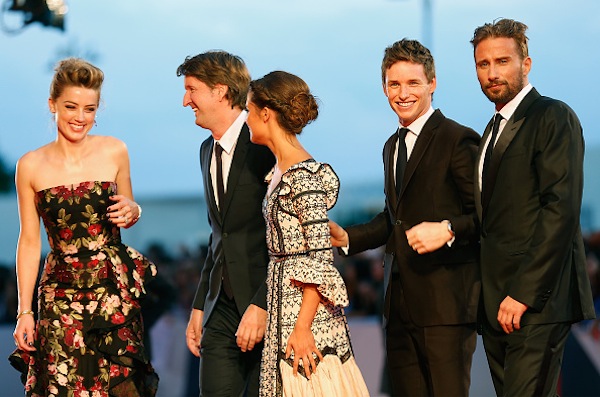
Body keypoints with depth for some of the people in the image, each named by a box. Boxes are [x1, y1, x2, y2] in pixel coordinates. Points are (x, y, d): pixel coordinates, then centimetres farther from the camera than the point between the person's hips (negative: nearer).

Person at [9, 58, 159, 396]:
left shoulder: (114, 152, 1)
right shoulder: (31, 166, 0)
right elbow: (29, 242, 4)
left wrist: (133, 211, -9)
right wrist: (24, 311, 1)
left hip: (115, 288, 0)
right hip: (61, 292, 0)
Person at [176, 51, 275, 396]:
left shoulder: (266, 146, -11)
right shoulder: (208, 150, 15)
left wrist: (261, 306, -20)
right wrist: (200, 305, 15)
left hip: (266, 304, -7)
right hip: (222, 307, 7)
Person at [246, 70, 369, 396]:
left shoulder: (303, 176, -16)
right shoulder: (280, 170, 11)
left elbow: (321, 257, -20)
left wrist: (303, 328, -22)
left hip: (304, 306, -9)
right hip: (284, 302, 9)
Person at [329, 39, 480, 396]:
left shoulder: (458, 140, -8)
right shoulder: (392, 146, 19)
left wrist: (447, 230, -26)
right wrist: (348, 237, 13)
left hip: (445, 299, -8)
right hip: (400, 300, 8)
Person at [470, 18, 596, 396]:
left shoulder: (554, 117, -7)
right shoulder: (496, 128, 20)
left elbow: (562, 209, -17)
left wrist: (524, 294, -20)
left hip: (536, 300, -8)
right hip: (497, 303, 8)